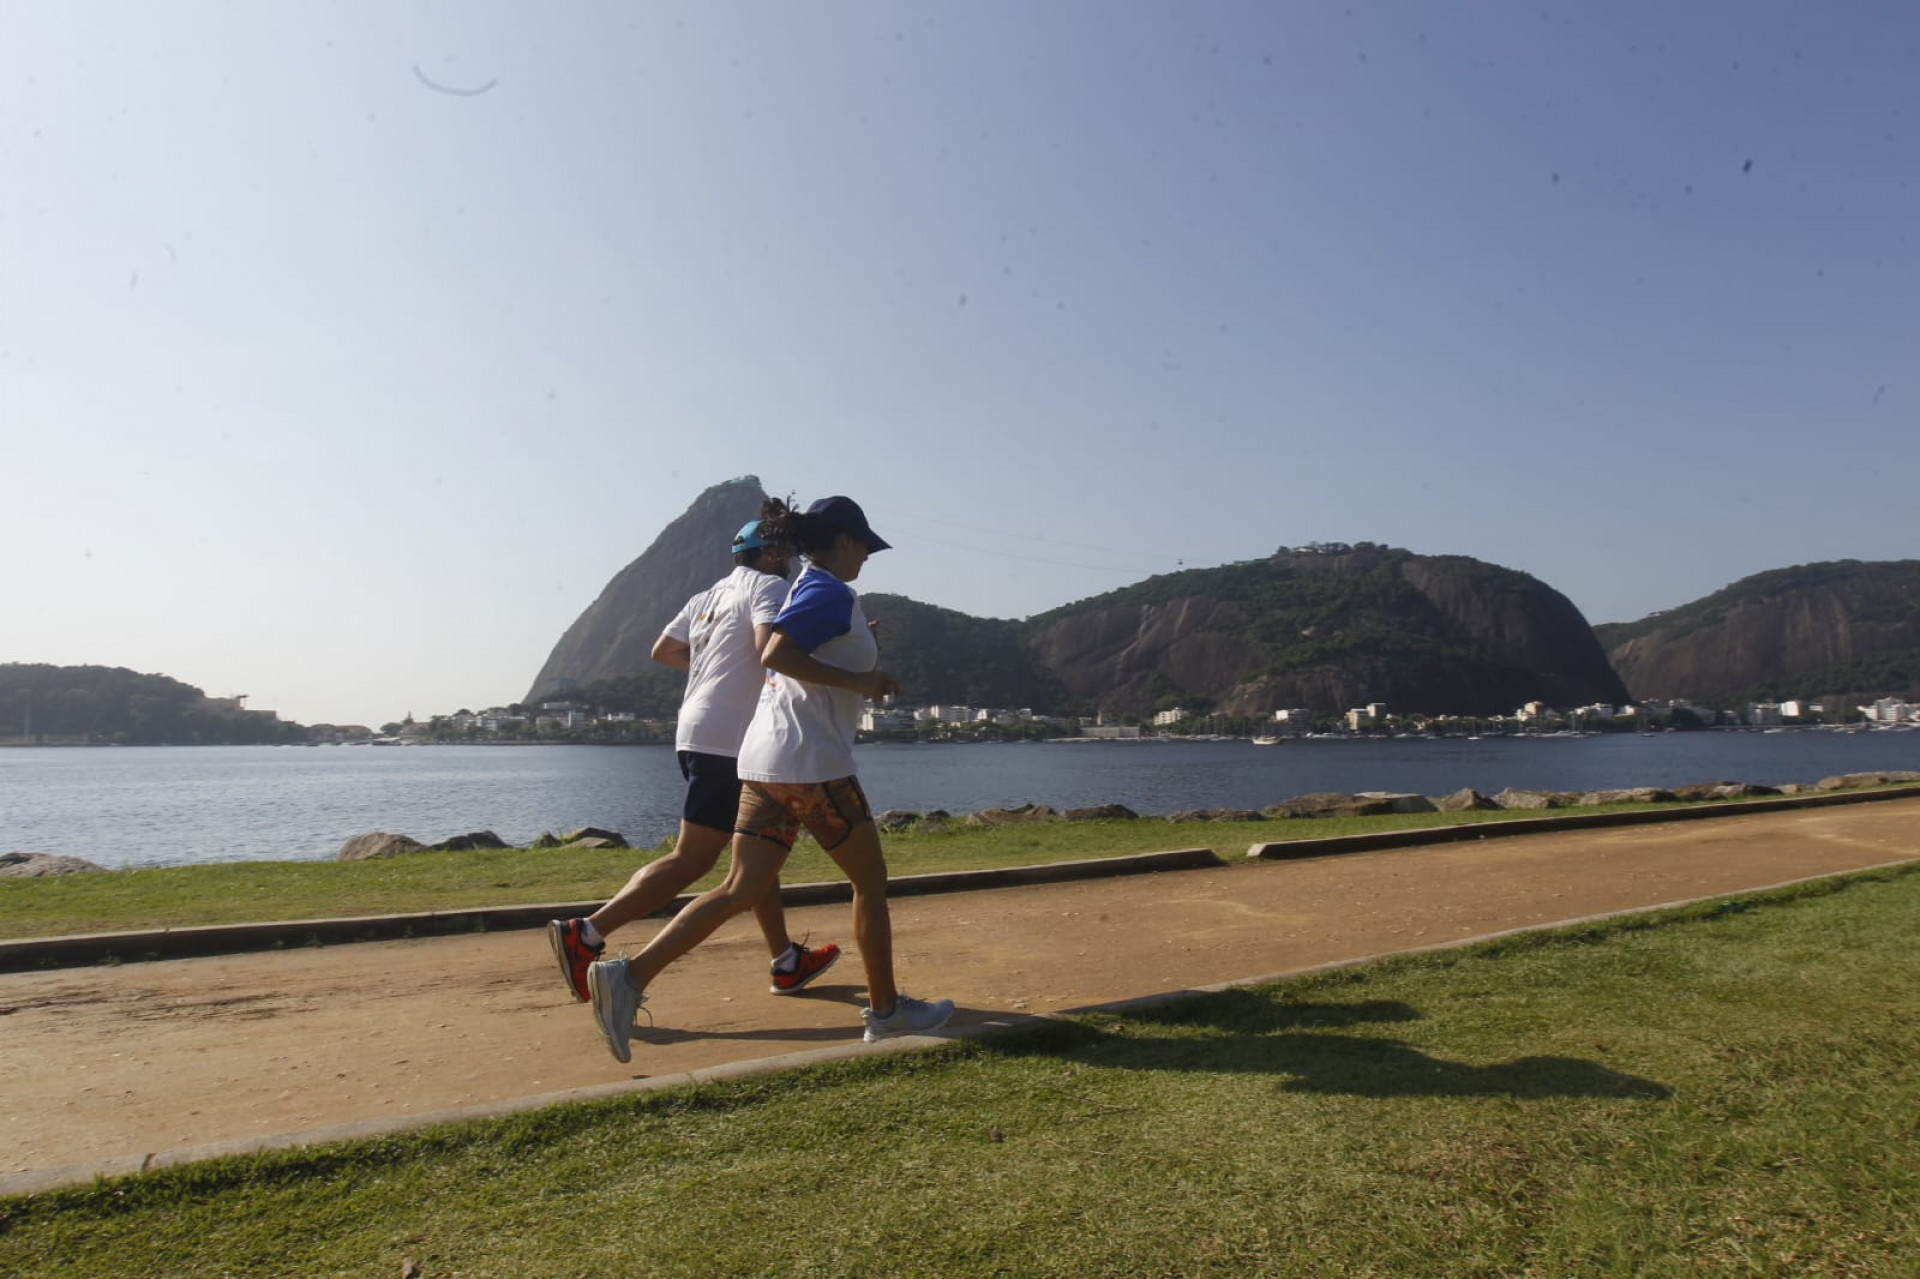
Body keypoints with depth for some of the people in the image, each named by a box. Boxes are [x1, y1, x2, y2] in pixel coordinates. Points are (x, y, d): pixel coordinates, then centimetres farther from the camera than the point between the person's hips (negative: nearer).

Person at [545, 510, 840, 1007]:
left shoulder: (710, 596, 19)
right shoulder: (769, 586, -6)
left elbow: (663, 650, 22)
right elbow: (770, 646, -24)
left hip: (700, 735, 10)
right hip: (729, 742, -10)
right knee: (692, 859, -7)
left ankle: (787, 961, 23)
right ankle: (587, 934, -9)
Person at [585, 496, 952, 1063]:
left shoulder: (803, 589, 19)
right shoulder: (832, 593, -9)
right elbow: (775, 655, -22)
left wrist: (853, 648, 25)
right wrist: (859, 680, -18)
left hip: (764, 760, 9)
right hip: (813, 763, -9)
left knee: (739, 890, 5)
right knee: (870, 880, 7)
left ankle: (628, 975, -4)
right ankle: (885, 1010, 18)